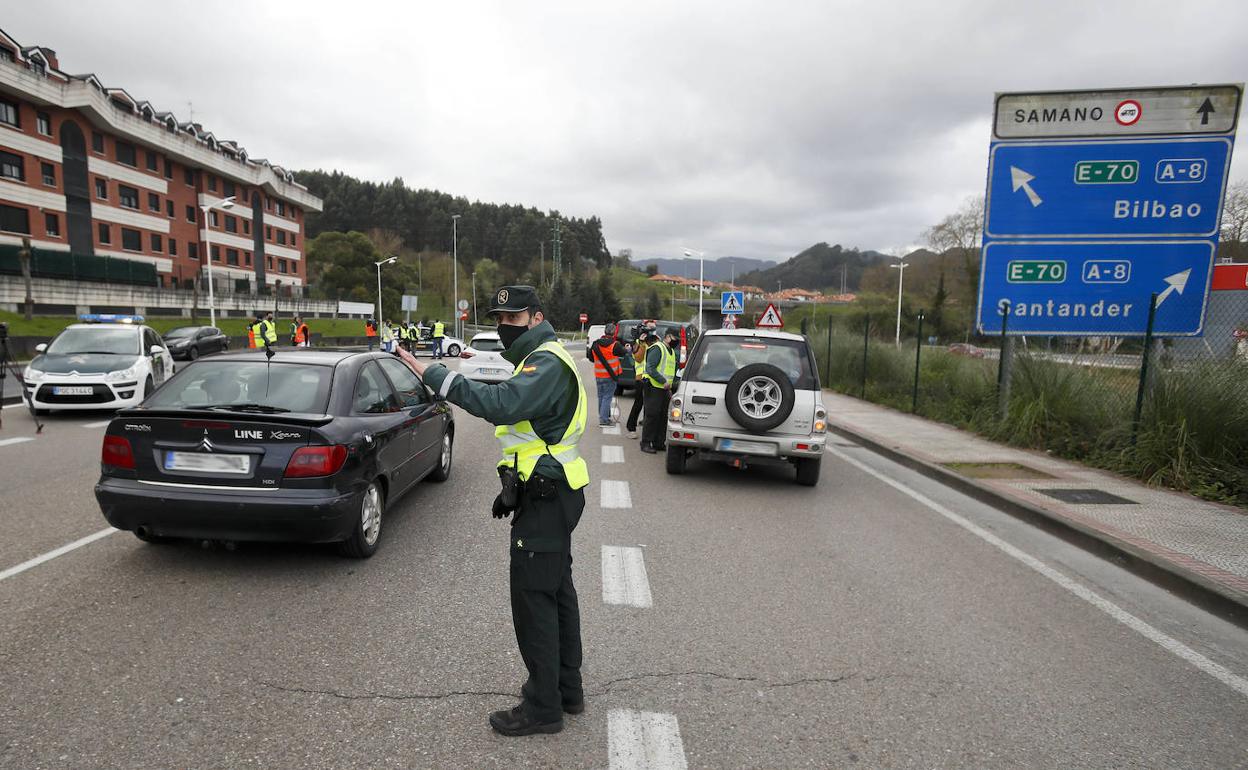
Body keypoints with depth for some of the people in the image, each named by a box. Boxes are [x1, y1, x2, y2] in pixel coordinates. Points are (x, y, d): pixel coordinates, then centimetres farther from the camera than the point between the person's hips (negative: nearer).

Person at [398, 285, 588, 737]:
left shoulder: (547, 363, -19)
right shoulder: (541, 359, 16)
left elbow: (502, 404, -38)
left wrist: (432, 375, -36)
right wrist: (515, 486, 18)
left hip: (545, 499, -11)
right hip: (550, 493, 11)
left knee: (534, 597, -1)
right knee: (557, 590, 18)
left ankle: (543, 706, 15)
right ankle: (567, 688, 33)